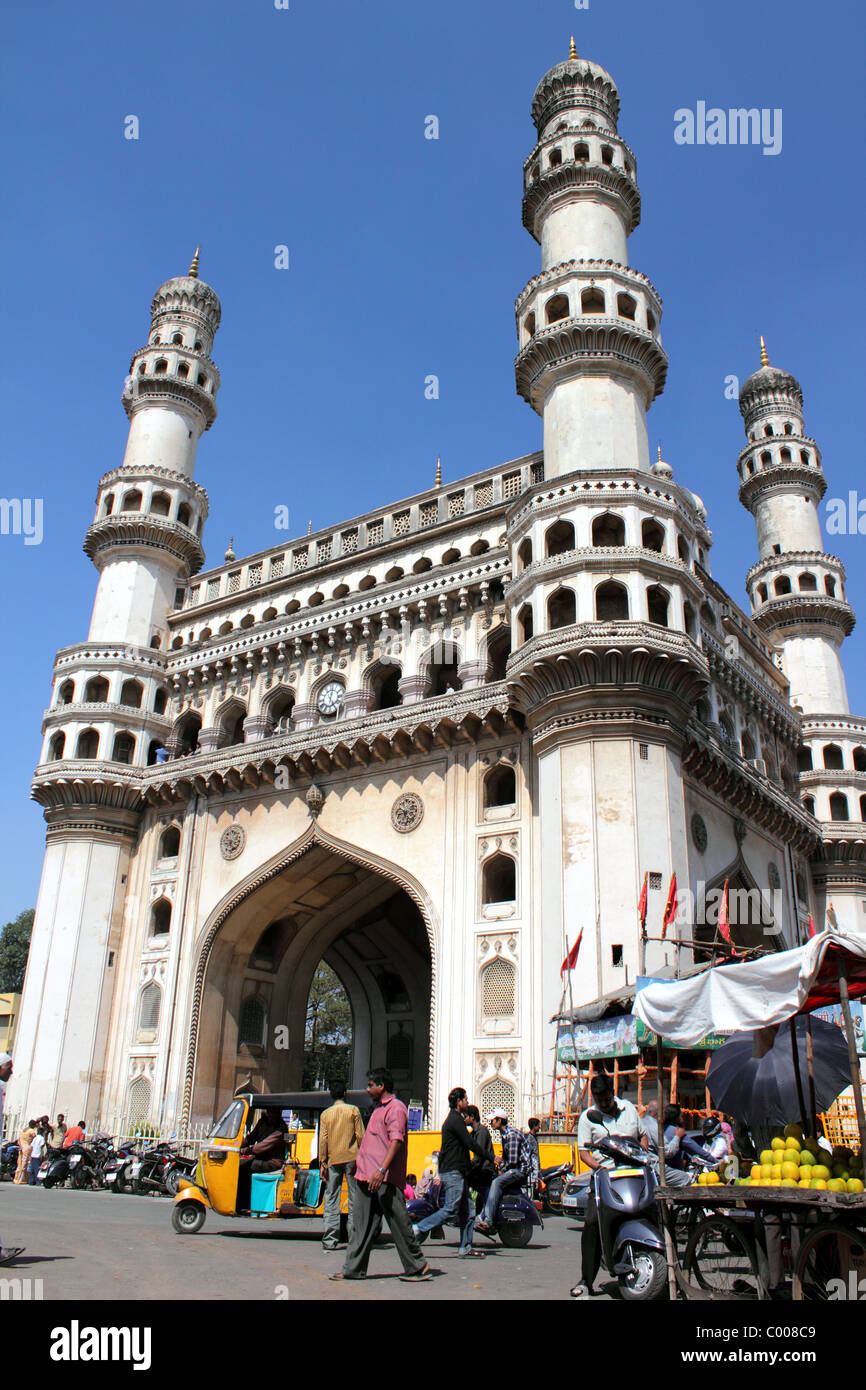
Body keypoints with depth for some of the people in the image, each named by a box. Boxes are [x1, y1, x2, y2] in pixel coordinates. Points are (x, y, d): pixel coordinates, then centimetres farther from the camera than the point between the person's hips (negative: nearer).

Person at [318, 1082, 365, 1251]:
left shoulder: (325, 1114, 5)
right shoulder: (353, 1110, 0)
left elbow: (323, 1140, 1)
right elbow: (360, 1136, -3)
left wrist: (322, 1163, 3)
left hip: (333, 1161, 2)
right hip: (351, 1158, -2)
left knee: (331, 1200, 5)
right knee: (354, 1200, 4)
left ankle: (329, 1240, 2)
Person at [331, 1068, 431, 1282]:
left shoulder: (396, 1108, -11)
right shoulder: (378, 1108, 19)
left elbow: (396, 1141, -22)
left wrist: (381, 1170, -30)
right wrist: (359, 1165, 27)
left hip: (386, 1179, -9)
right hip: (367, 1176, 9)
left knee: (399, 1223, -1)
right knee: (362, 1224, 9)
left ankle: (418, 1267, 9)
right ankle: (354, 1269, 14)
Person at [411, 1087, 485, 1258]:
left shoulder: (452, 1119, 18)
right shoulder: (456, 1119, -14)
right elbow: (471, 1144, -16)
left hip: (457, 1173, 10)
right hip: (453, 1172, -10)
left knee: (467, 1212, 9)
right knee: (450, 1210, -9)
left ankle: (465, 1248, 10)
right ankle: (417, 1229, -6)